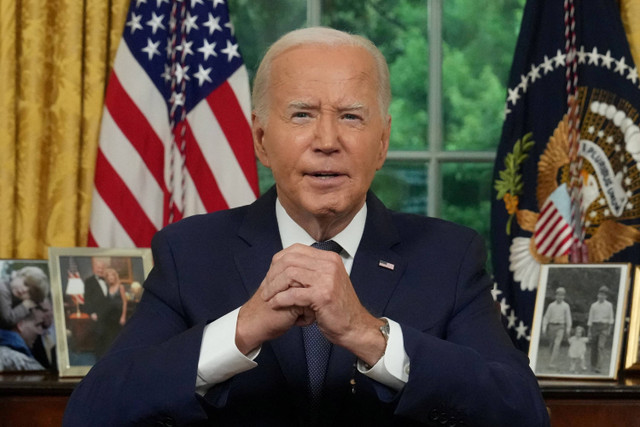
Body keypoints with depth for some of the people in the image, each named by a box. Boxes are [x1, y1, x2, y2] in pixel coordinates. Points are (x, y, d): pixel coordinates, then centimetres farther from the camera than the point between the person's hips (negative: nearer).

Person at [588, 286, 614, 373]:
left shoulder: (609, 305, 2)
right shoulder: (594, 306, 6)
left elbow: (611, 318, 3)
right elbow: (590, 319, 7)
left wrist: (609, 330, -6)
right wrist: (589, 332, 3)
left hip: (604, 327, -3)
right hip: (595, 326, 3)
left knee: (601, 346, -16)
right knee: (594, 347, 7)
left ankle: (599, 367, -21)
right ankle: (593, 365, 25)